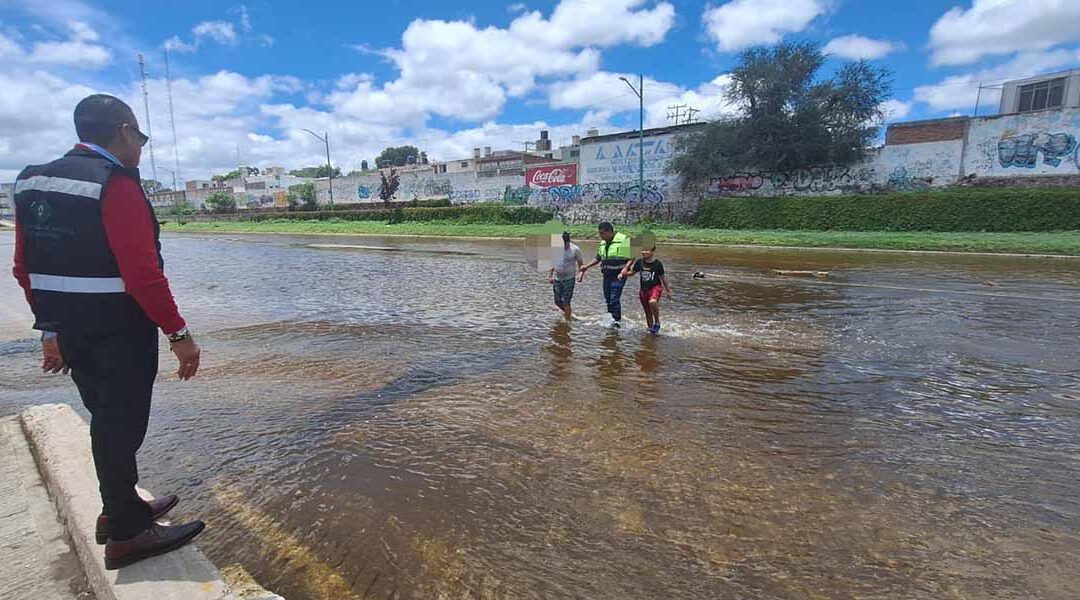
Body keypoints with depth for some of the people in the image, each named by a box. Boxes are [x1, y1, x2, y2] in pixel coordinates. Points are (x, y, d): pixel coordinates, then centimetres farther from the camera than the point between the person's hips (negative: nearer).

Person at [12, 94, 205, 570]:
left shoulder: (33, 182, 10)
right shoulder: (116, 184, -17)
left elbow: (25, 268, 14)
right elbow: (142, 274, -24)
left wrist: (50, 327, 20)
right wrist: (178, 334, -19)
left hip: (68, 331, 8)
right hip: (120, 333, -8)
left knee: (107, 421, 20)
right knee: (121, 426, 3)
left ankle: (121, 509, 35)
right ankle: (126, 534, 16)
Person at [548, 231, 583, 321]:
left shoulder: (575, 249, -8)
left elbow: (580, 262, 2)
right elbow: (552, 263, 9)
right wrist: (549, 276, 4)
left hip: (569, 279, -4)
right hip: (557, 278, 4)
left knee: (566, 302, -7)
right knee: (557, 301, 11)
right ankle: (569, 312, 38)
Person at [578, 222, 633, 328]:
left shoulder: (623, 240, -10)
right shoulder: (603, 243, 13)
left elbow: (631, 258, -11)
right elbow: (598, 259, 25)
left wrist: (624, 270, -23)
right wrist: (587, 267, 17)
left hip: (618, 276, -7)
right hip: (607, 275, 7)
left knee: (614, 299, -12)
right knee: (608, 299, 10)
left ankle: (617, 320, -3)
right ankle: (612, 318, 21)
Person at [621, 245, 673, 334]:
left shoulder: (658, 264, -7)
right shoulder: (639, 262, 0)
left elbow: (663, 278, 3)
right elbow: (631, 272, 11)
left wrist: (668, 291, 9)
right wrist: (624, 274, -11)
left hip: (655, 287, -4)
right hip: (644, 289, 4)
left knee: (652, 302, -35)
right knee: (648, 312, 12)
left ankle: (657, 323, -14)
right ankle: (651, 329, 32)